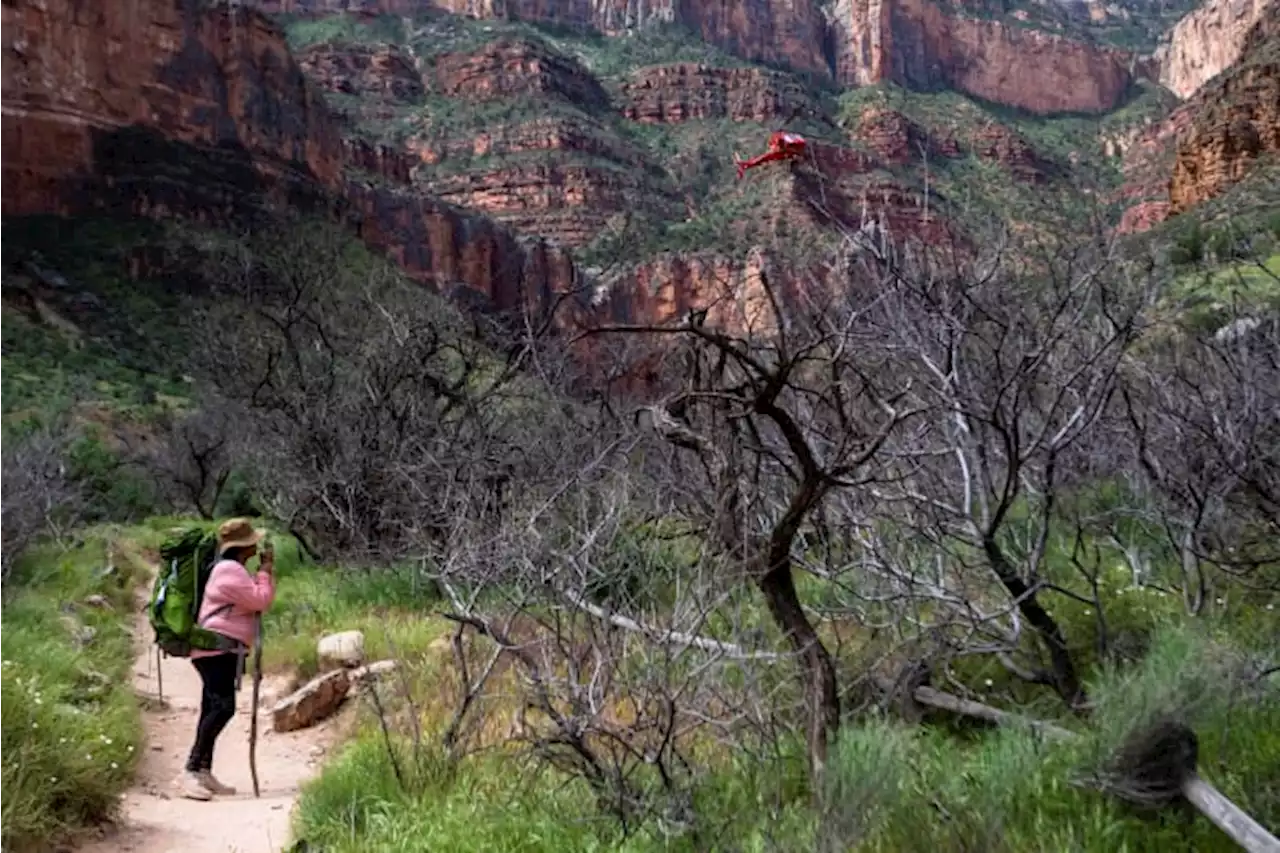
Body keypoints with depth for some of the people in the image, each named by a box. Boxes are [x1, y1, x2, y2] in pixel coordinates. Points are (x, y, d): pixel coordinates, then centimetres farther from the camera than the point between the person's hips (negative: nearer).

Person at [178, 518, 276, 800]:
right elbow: (260, 600, -16)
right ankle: (191, 771, -20)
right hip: (218, 648, -12)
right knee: (223, 708, -19)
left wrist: (267, 570, 16)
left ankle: (203, 772, 13)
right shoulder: (230, 570, -14)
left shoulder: (233, 569, 21)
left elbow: (257, 601, 25)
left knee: (213, 709, 10)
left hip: (221, 651, 12)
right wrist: (265, 571, -4)